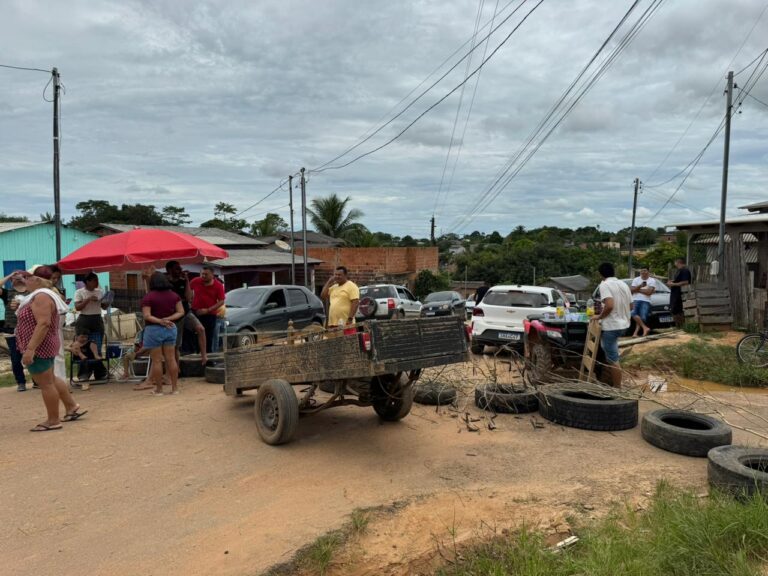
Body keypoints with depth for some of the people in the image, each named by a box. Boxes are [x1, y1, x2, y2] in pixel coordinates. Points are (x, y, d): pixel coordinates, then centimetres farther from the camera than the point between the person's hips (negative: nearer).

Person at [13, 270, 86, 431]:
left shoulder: (41, 297, -20)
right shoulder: (40, 296, 14)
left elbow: (43, 324, -29)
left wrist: (30, 348, -31)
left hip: (38, 348, -11)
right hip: (44, 346, 11)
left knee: (45, 383, -2)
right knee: (50, 380, 21)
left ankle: (53, 420, 8)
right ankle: (72, 407, 29)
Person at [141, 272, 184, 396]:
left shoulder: (148, 297, -8)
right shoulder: (174, 295, 4)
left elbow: (147, 316, -16)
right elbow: (181, 312, 1)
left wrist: (160, 321, -14)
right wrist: (168, 319, -9)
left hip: (154, 330, -4)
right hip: (170, 329, 4)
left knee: (157, 360, 3)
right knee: (171, 359, 9)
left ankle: (159, 389, 10)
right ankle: (174, 387, 12)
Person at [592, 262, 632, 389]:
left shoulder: (604, 285, -16)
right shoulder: (623, 284, 9)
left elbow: (609, 305, -29)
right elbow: (630, 306, 14)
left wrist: (599, 317, -13)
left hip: (611, 326, -8)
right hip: (623, 324, 8)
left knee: (612, 359, -1)